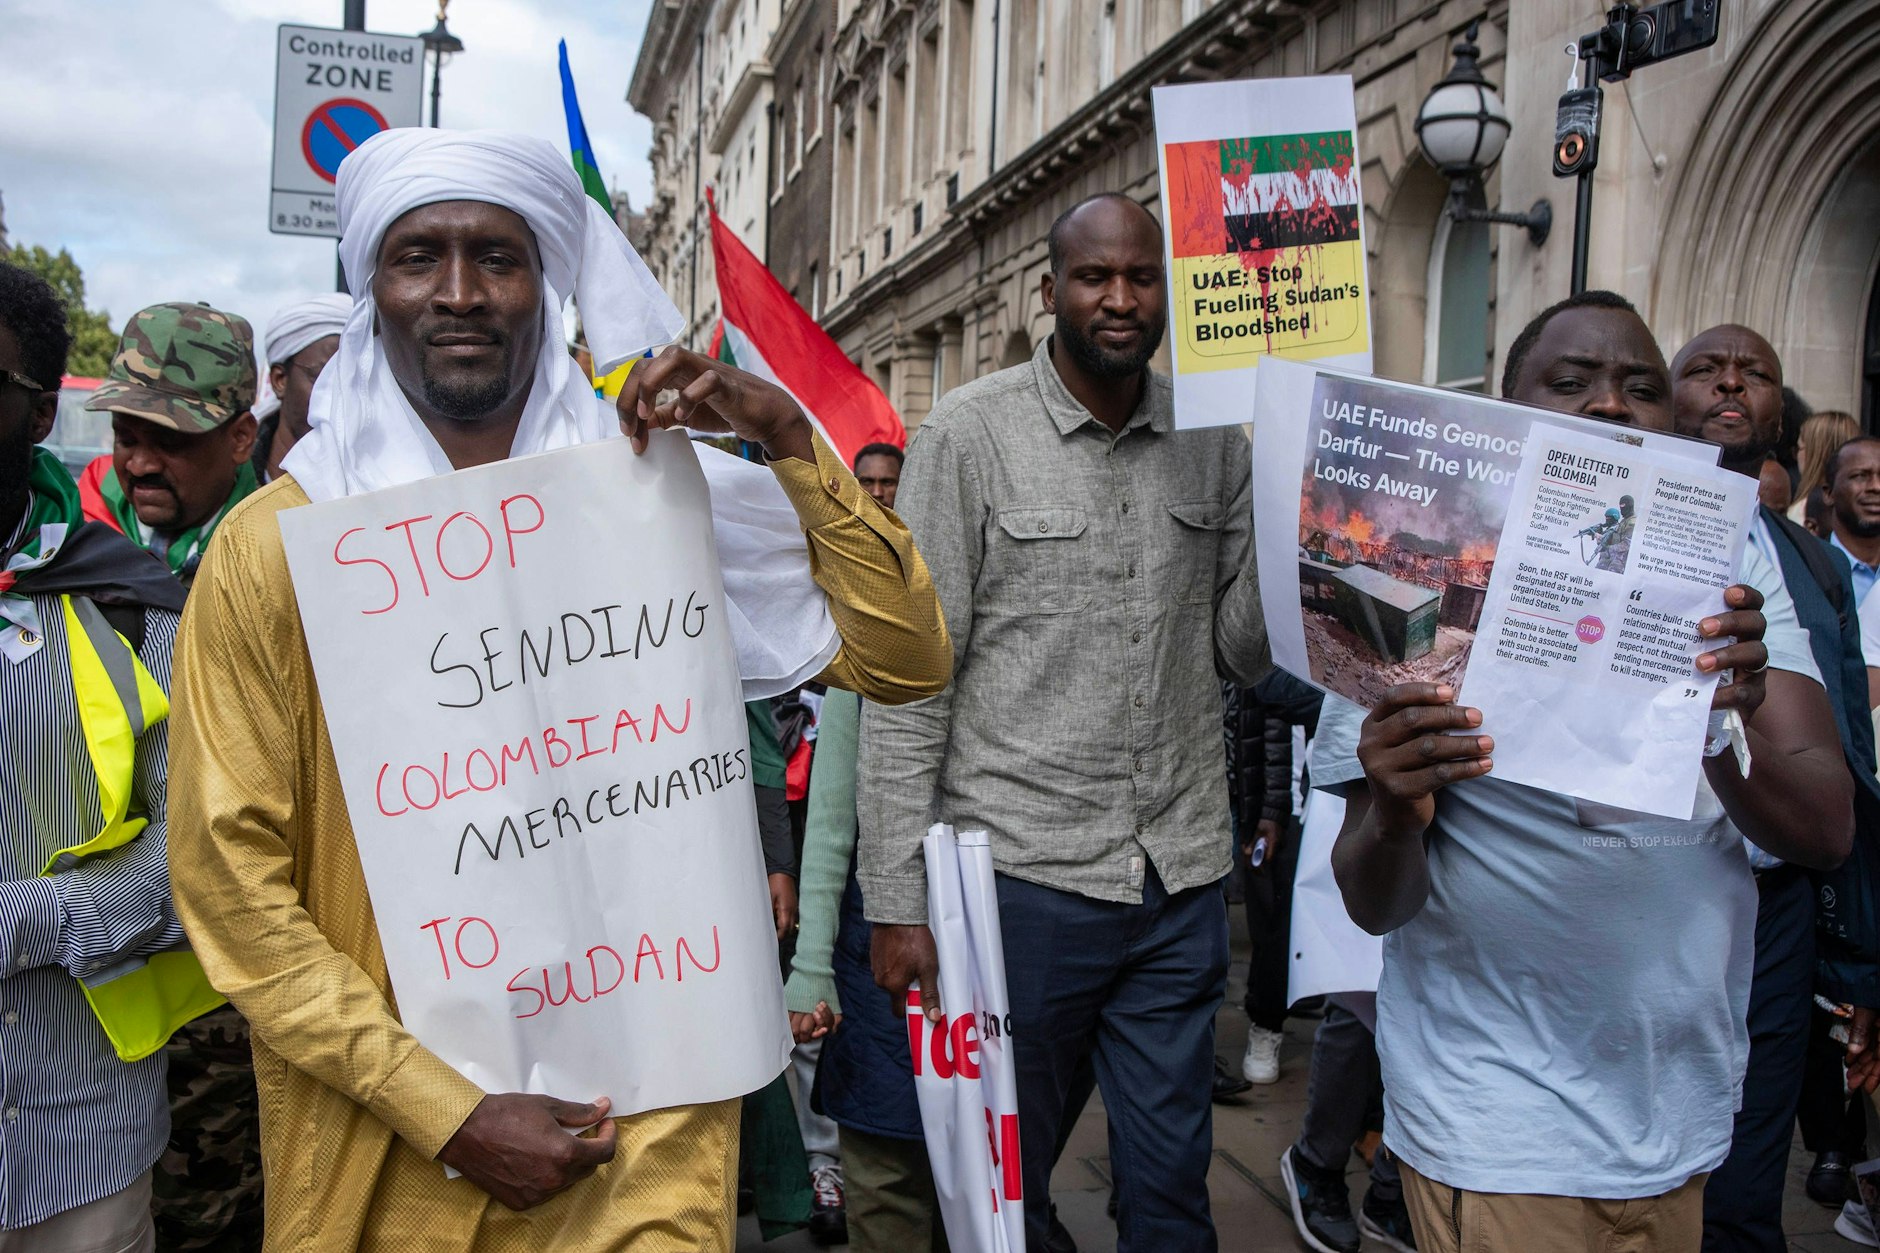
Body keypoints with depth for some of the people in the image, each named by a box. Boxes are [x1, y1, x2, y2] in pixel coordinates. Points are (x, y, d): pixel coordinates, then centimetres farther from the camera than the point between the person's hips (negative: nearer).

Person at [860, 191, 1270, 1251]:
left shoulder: (1215, 441, 6)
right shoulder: (972, 433, -5)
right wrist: (897, 903, -11)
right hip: (1023, 876, -3)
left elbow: (1246, 649, 7)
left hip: (1182, 881, 3)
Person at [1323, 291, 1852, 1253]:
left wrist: (1731, 732, -29)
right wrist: (1394, 816, -33)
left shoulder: (1729, 576, 1)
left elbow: (1825, 832, -9)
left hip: (1685, 1102, 4)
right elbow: (1374, 905, -12)